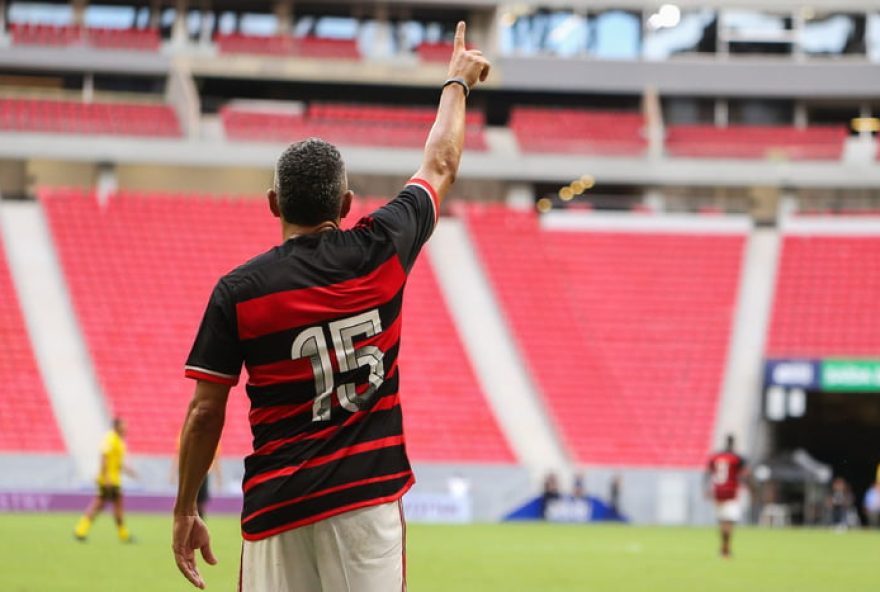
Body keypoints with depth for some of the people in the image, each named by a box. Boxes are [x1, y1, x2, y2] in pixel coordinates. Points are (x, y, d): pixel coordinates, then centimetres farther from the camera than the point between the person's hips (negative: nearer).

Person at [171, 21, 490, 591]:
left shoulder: (238, 290, -4)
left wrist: (185, 511, 7)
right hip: (368, 496, 1)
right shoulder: (381, 251, 0)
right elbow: (440, 166, 18)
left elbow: (205, 412, -3)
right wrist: (457, 81, 35)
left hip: (279, 504, -1)